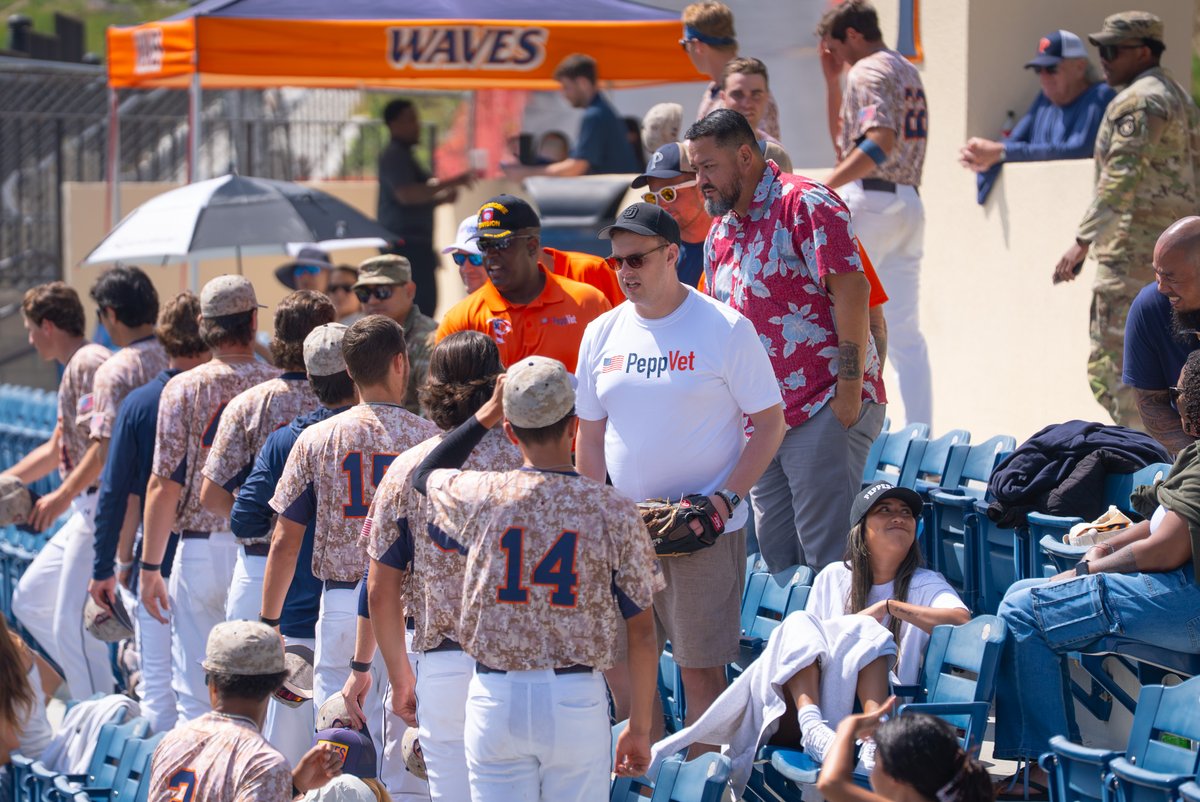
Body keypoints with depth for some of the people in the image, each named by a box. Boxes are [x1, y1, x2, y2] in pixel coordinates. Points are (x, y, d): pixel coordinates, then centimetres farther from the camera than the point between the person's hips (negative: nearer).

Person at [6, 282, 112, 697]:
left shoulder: (91, 363, -12)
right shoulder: (74, 369, 20)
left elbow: (107, 443, -23)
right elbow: (54, 451, 30)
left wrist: (63, 496, -22)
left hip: (102, 504, -11)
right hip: (86, 511, 11)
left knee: (71, 623, -10)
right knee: (29, 600, 16)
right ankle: (101, 691, 17)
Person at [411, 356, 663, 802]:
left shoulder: (481, 497, -5)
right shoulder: (614, 512, -7)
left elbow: (426, 475, 21)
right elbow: (642, 633, -3)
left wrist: (489, 410, 23)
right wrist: (640, 728, 7)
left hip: (495, 698, 1)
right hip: (577, 698, -1)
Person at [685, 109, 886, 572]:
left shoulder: (804, 204, -8)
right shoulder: (720, 232, 17)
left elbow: (852, 290, -16)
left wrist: (850, 390, -20)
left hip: (825, 410, -8)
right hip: (760, 420, 9)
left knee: (828, 553, -11)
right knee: (776, 555, 8)